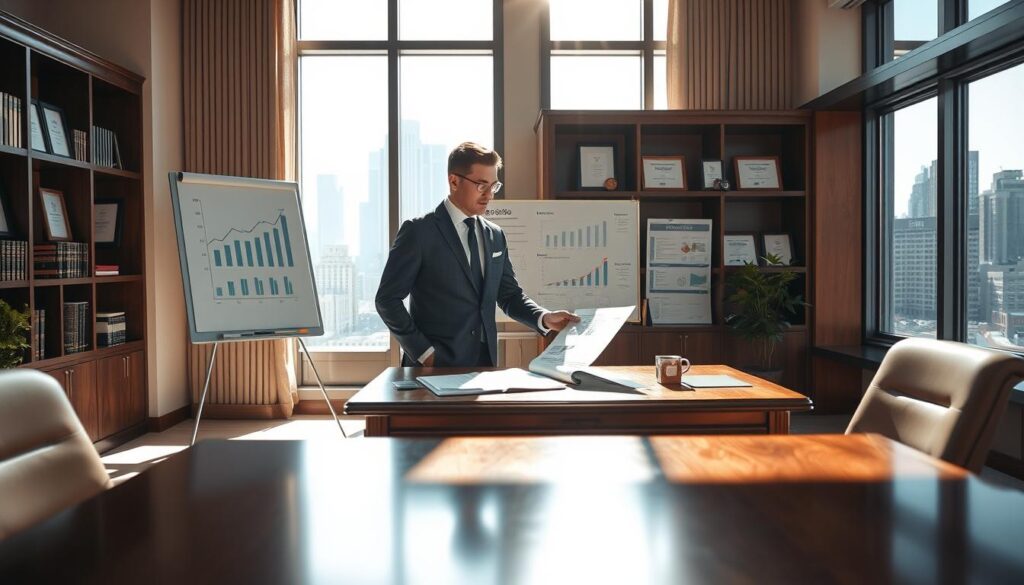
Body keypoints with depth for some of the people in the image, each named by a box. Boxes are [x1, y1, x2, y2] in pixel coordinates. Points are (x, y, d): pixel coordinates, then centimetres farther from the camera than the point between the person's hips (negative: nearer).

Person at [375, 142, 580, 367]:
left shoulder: (495, 235, 9)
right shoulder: (418, 231, -8)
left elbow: (509, 294, 12)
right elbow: (388, 298, -9)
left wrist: (543, 318, -6)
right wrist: (423, 351, -14)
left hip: (485, 362, 5)